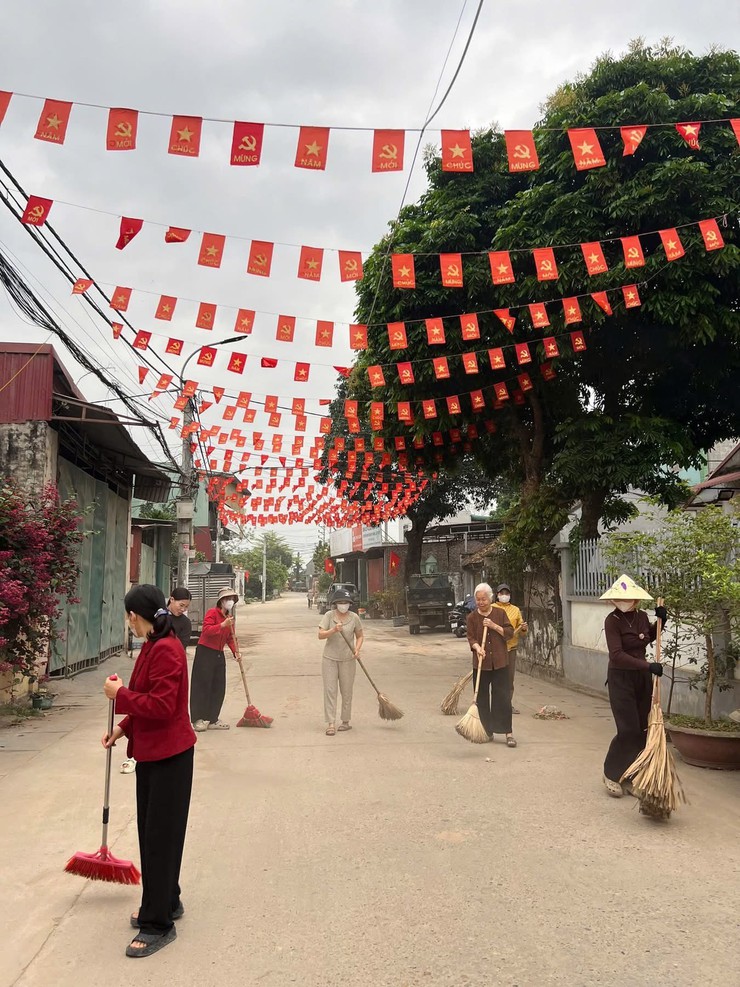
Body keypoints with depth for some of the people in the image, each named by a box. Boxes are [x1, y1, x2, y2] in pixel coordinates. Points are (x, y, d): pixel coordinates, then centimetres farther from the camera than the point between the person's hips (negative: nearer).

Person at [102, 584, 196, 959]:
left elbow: (161, 705, -27)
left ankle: (158, 924, 14)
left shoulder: (166, 650, -23)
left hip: (169, 757, -10)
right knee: (151, 831, 20)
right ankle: (166, 902, 36)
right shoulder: (153, 646, 8)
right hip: (151, 752, 10)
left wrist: (120, 694, -17)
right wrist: (124, 728, 11)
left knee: (161, 836, 1)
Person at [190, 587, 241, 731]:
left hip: (219, 655, 8)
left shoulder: (230, 618, 13)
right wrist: (223, 625, -35)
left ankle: (212, 720, 17)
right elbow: (206, 630, -24)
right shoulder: (212, 613, -11)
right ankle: (198, 720, 3)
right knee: (202, 686, -4)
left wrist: (236, 652, 1)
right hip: (205, 653, -8)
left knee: (218, 688, 8)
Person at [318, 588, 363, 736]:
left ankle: (346, 721, 22)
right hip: (330, 658, -1)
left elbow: (359, 636, 9)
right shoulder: (329, 615, -5)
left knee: (347, 691, 8)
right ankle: (330, 724, 0)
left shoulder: (354, 617, -2)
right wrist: (333, 630, -29)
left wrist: (357, 649, -9)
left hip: (347, 659, 1)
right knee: (329, 690, -4)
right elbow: (320, 635, -12)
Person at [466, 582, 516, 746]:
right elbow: (471, 637, -3)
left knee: (503, 697, -3)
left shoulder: (500, 613, 3)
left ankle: (508, 733, 2)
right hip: (481, 664, 1)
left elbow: (509, 633, 0)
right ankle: (487, 731, 19)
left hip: (499, 662, -1)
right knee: (482, 698, 7)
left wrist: (494, 626, -14)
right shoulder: (472, 617, 2)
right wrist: (477, 647, -23)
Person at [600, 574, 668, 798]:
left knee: (641, 730, 7)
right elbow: (617, 655, -24)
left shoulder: (642, 617, 2)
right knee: (628, 730, -8)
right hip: (620, 679, -6)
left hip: (642, 679, 6)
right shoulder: (612, 620, -16)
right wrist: (648, 665, -29)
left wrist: (660, 621, 7)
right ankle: (611, 774, 12)